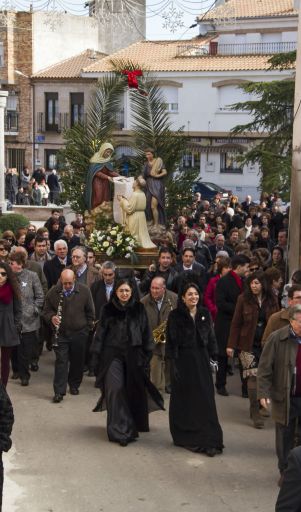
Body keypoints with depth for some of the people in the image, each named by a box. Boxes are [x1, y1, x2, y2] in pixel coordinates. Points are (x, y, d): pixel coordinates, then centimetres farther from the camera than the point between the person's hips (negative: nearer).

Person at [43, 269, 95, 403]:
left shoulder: (84, 290, -5)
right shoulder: (53, 292, -5)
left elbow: (90, 311, 5)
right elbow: (46, 310, 4)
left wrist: (88, 328, 5)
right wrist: (52, 317, -17)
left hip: (79, 333, 1)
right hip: (61, 333, -1)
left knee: (78, 361, 11)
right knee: (61, 361, -6)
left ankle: (74, 385, 31)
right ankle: (59, 392, -4)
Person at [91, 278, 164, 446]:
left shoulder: (139, 309, 4)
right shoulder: (108, 309, 4)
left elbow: (146, 332, 4)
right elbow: (101, 331, 5)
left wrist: (147, 354, -1)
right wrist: (98, 353, -1)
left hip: (133, 355, 1)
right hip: (113, 355, -1)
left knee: (134, 391, 7)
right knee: (115, 389, -11)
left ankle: (135, 425, 26)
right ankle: (119, 430, -8)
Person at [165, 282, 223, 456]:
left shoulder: (205, 314, 6)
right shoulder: (175, 316, -4)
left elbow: (211, 338, 9)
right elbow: (171, 341, -7)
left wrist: (213, 358, 2)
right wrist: (173, 363, -12)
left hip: (202, 361, 3)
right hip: (183, 361, -3)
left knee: (206, 401, 1)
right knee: (184, 401, 5)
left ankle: (209, 441, 3)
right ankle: (185, 437, 15)